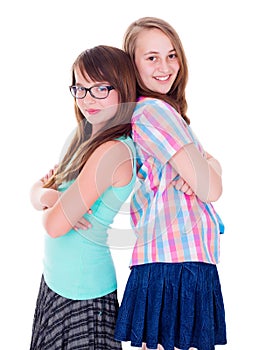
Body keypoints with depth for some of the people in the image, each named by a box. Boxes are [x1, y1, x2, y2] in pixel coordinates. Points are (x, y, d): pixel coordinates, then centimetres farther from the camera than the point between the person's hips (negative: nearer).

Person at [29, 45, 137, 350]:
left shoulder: (113, 151, -24)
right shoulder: (87, 139, 4)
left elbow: (55, 225, -24)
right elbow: (37, 190, 6)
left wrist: (47, 201, -2)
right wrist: (47, 195, -17)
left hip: (81, 291, -9)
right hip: (57, 279, 9)